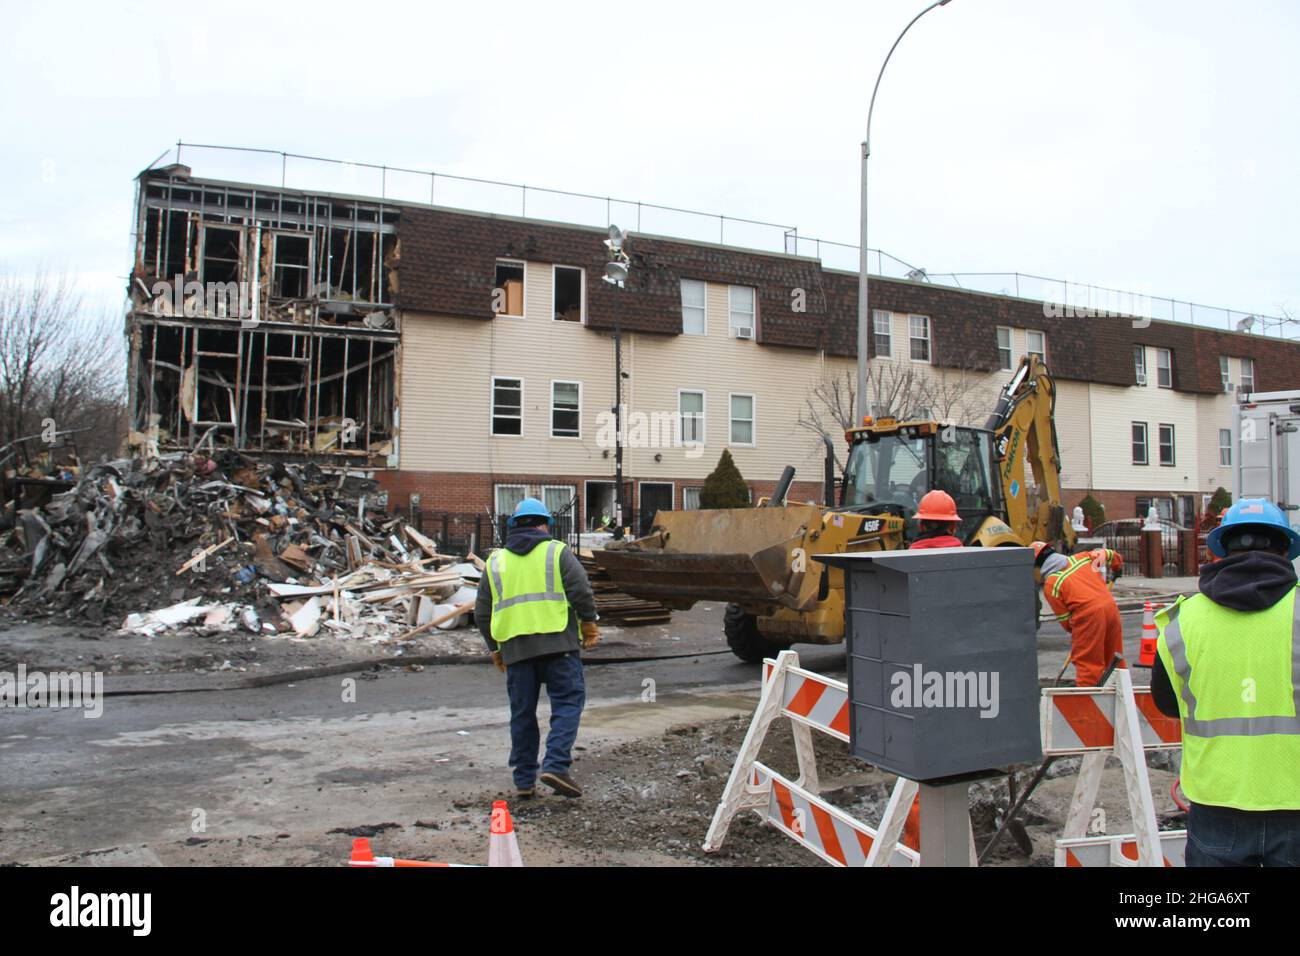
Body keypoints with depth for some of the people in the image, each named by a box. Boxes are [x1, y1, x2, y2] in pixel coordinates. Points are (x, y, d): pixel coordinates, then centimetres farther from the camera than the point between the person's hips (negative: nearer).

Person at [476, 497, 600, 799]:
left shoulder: (495, 561, 15)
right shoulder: (557, 551, 4)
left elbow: (482, 613, 16)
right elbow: (581, 592, -6)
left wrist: (495, 648, 25)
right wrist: (589, 623, 8)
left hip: (515, 647, 4)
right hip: (557, 642, -4)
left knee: (522, 714, 10)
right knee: (567, 704, 1)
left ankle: (523, 780, 14)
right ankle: (556, 766, -13)